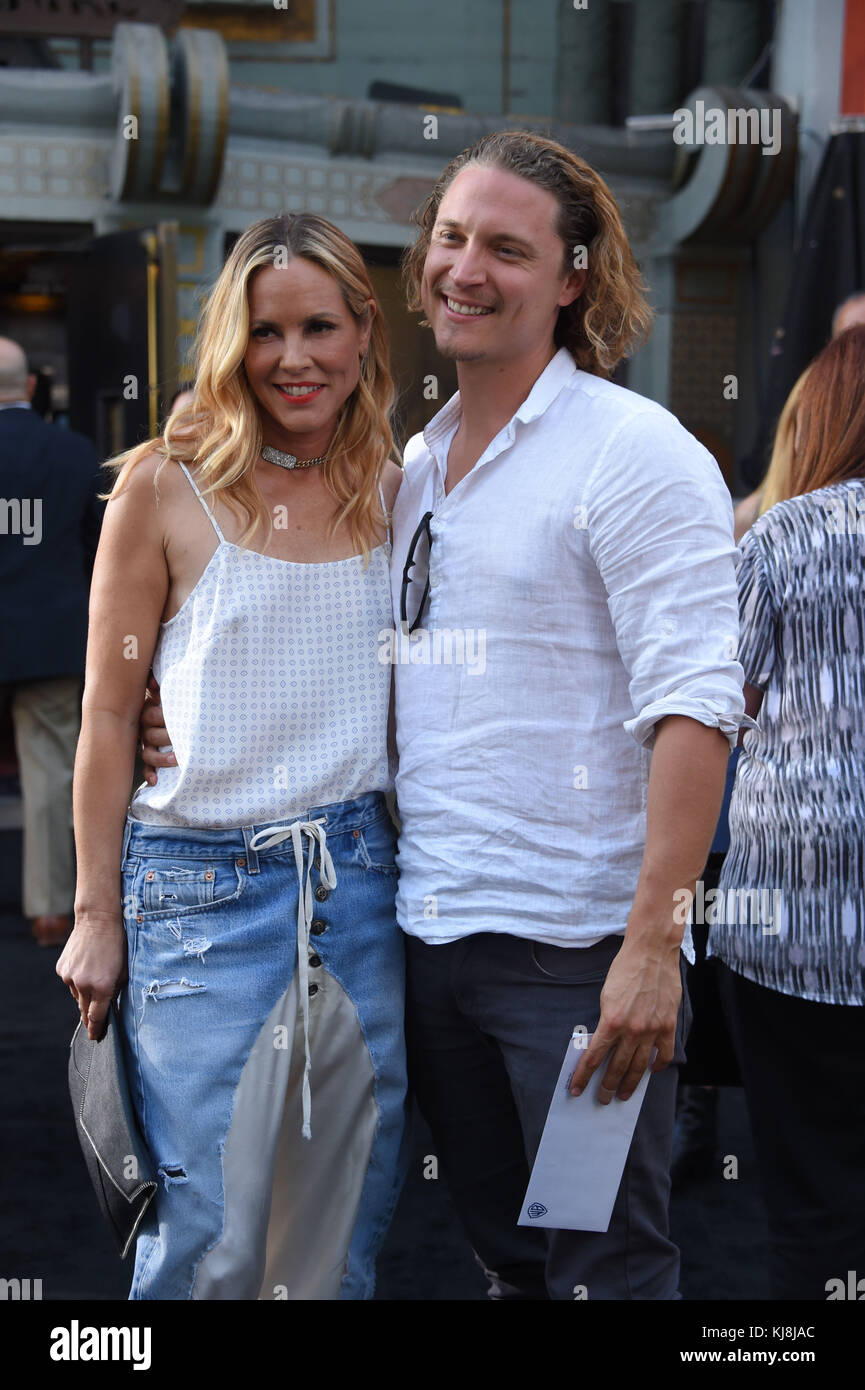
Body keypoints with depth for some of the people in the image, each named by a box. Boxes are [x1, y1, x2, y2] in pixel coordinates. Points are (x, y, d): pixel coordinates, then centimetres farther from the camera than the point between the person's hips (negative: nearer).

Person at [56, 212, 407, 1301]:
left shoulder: (395, 493, 8)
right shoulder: (165, 488, -4)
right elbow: (108, 716, -2)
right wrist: (96, 914, -2)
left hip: (361, 879, 4)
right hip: (204, 886, -4)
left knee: (347, 1228, 12)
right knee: (210, 1240, -1)